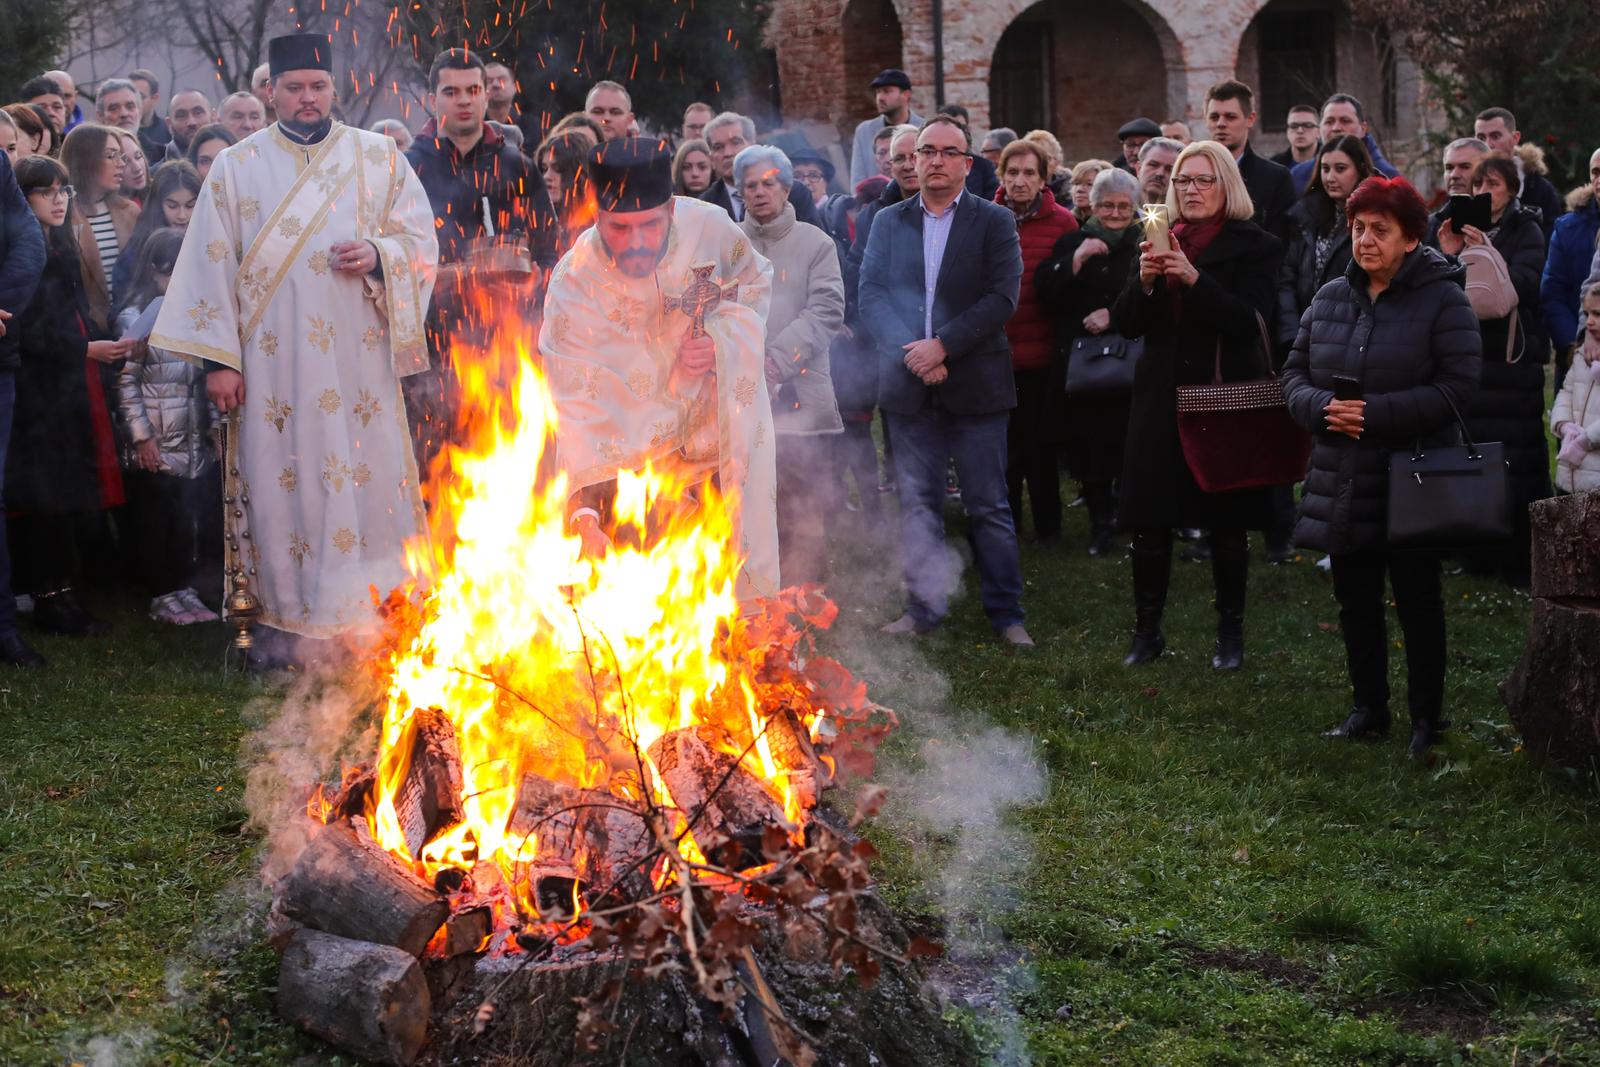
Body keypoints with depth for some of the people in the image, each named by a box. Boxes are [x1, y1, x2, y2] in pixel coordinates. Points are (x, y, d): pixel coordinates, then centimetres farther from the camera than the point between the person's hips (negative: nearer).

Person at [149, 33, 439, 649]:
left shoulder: (378, 158, 8)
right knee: (280, 483, -1)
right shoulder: (237, 167, 6)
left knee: (365, 478, -2)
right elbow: (212, 263, 3)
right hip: (272, 362, 0)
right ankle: (286, 619, 7)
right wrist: (218, 359, -4)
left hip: (359, 360, 1)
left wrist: (377, 255, -13)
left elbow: (422, 241, 9)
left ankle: (369, 612, 8)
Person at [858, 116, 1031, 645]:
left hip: (974, 382, -2)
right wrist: (908, 349, -13)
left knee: (988, 505, 2)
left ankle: (1006, 612, 10)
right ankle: (923, 607, 18)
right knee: (917, 503, 8)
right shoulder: (888, 222, 10)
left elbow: (1003, 297, -8)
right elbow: (871, 294, 2)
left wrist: (943, 345, -16)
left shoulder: (995, 222, 2)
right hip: (909, 384, 3)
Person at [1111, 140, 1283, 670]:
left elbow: (1248, 320, -16)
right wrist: (1145, 281, -16)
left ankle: (1230, 634, 16)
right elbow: (1125, 322, 4)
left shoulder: (1254, 247, -2)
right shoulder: (1158, 241, 10)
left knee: (1226, 524, 4)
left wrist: (1193, 277, -26)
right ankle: (1147, 631, 13)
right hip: (1160, 398, 3)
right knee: (1148, 519, 2)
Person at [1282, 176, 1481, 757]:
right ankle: (1368, 710, 24)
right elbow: (1295, 373, 10)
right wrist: (1323, 407, -13)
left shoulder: (1443, 300, -8)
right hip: (1343, 484, 5)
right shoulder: (1330, 298, 8)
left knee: (1418, 601, 3)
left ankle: (1427, 718, 14)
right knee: (1355, 600, 12)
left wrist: (1375, 412, -23)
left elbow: (1456, 386, -15)